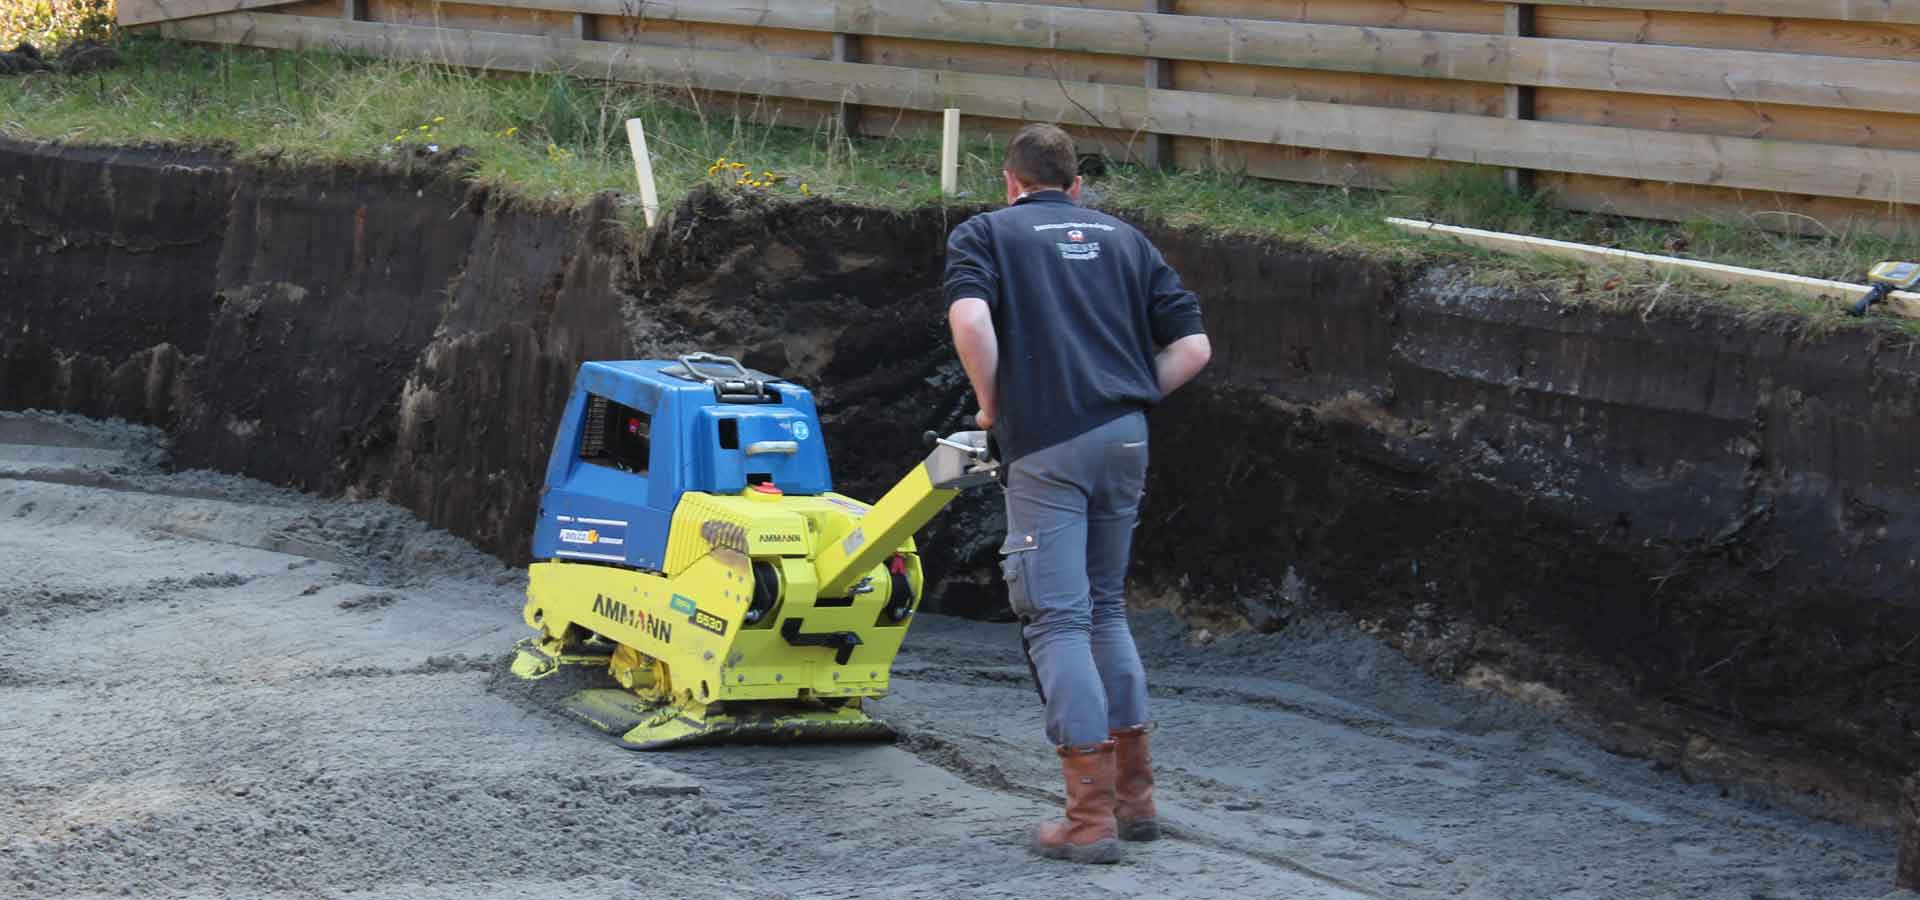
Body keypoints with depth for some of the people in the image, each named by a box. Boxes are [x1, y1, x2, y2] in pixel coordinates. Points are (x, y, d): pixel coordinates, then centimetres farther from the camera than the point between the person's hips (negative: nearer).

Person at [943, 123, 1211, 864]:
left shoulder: (984, 234, 8)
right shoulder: (1121, 238, 20)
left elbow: (970, 318, -13)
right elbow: (1192, 345, 11)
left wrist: (992, 406, 1)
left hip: (1045, 445, -5)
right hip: (1124, 440, 5)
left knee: (1058, 618, -2)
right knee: (1105, 607, 20)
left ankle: (1092, 816, -6)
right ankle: (1134, 792, 24)